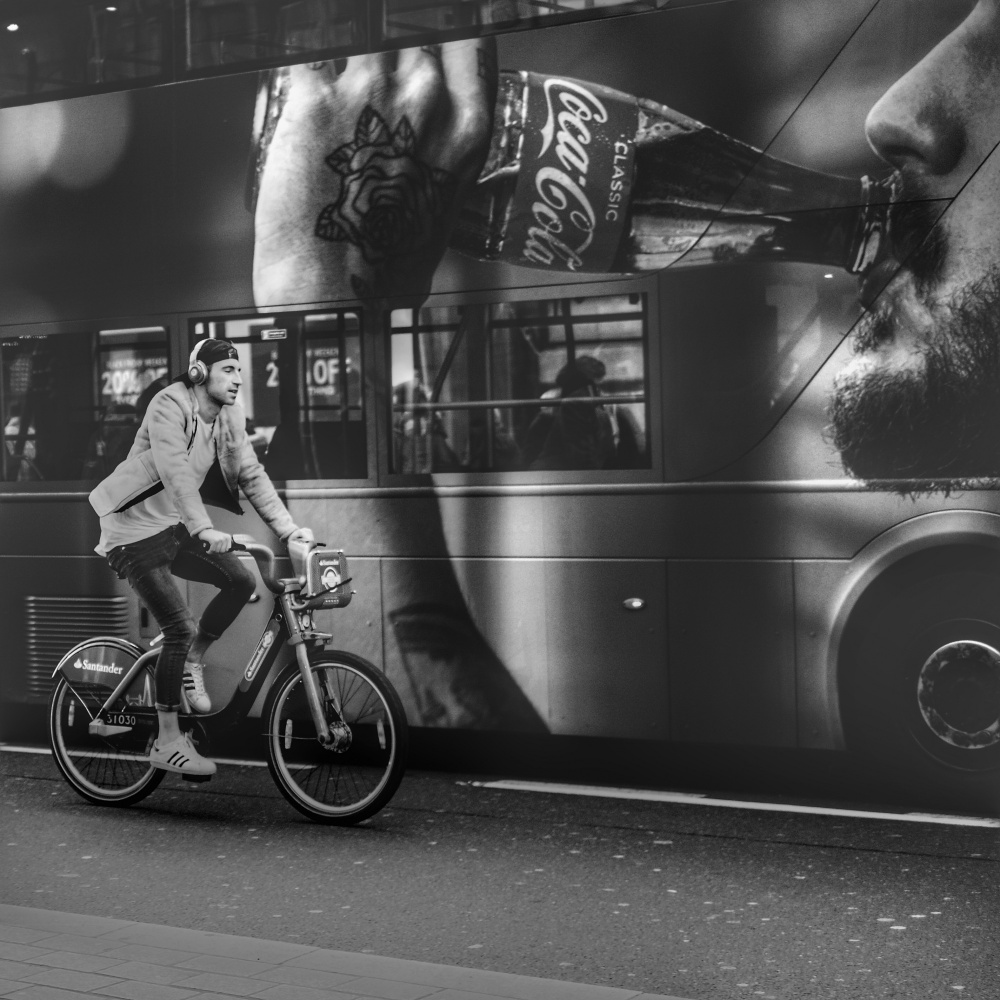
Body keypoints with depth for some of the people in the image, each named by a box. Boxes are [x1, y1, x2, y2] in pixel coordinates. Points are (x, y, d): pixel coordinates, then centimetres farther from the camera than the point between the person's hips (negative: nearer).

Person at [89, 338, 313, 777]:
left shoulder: (229, 415, 3)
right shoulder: (169, 406, -21)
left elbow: (251, 474, 0)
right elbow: (175, 471, -34)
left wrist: (289, 528, -10)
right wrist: (204, 529, -45)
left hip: (174, 527, 7)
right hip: (136, 531, -7)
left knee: (240, 580, -10)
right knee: (181, 627, -14)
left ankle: (191, 663, 11)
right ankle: (168, 744, -4)